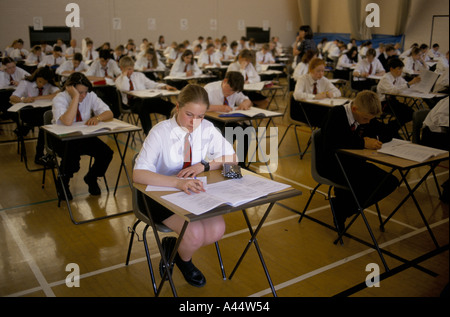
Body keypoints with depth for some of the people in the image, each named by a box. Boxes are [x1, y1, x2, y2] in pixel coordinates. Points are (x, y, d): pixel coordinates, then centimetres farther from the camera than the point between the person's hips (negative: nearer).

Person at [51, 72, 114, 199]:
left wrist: (97, 118, -29)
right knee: (72, 157, -34)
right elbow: (67, 122, -36)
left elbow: (109, 113, -8)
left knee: (106, 153, -20)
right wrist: (76, 97, -34)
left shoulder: (90, 96, -6)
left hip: (84, 136, 4)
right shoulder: (60, 99, -18)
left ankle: (91, 178, 11)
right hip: (62, 138, -4)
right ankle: (63, 183, 2)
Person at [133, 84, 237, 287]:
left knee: (217, 230, -20)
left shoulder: (207, 129, -8)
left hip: (193, 192, 4)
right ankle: (184, 262, 12)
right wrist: (178, 182, -44)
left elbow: (231, 158, -1)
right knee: (195, 233, -26)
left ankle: (173, 246, 11)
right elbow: (138, 174, -30)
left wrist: (204, 165, -20)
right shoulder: (161, 132, -20)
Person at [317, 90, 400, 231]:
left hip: (353, 162, 8)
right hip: (331, 165, -8)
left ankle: (343, 209, -2)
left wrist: (373, 139, -14)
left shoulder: (367, 117, 3)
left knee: (390, 182, -9)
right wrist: (363, 143, -32)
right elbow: (331, 143, -31)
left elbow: (387, 134, 9)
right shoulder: (336, 114, -17)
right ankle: (342, 204, -2)